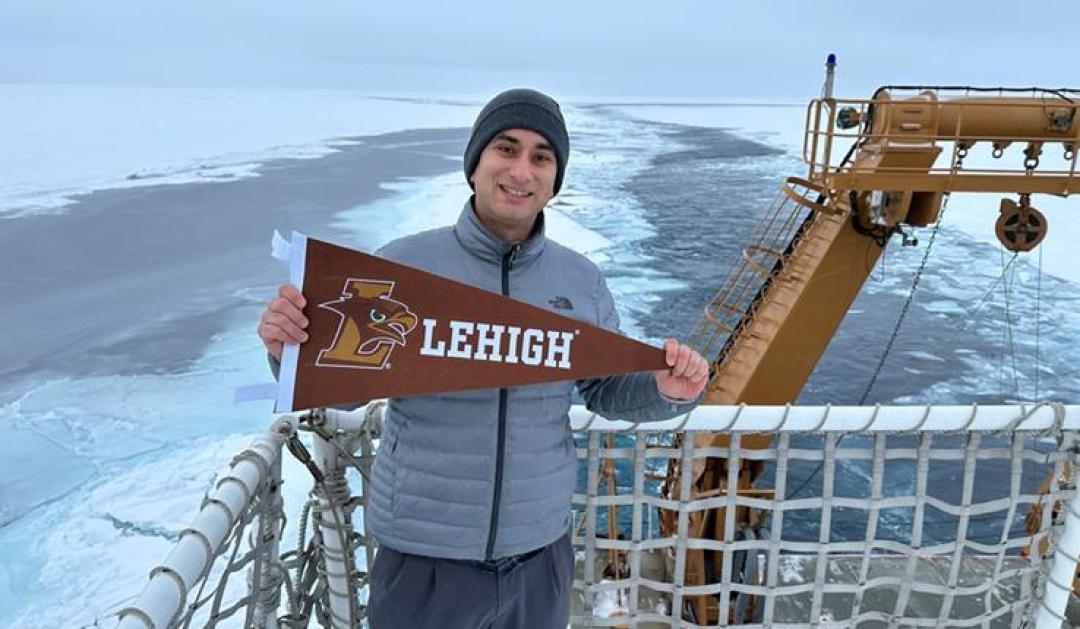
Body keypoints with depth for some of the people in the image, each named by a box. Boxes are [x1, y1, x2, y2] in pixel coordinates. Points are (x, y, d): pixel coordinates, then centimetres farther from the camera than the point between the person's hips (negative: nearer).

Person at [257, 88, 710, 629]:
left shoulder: (582, 280, -2)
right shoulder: (403, 264, -11)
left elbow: (607, 391, 8)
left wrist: (665, 391, -12)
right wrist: (291, 347, -24)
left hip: (539, 555, 3)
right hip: (423, 560, -2)